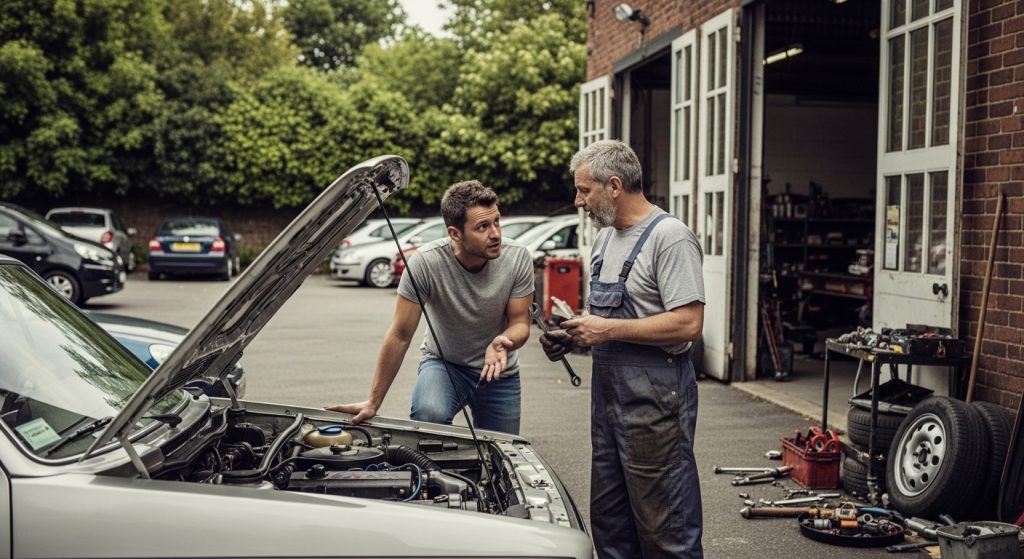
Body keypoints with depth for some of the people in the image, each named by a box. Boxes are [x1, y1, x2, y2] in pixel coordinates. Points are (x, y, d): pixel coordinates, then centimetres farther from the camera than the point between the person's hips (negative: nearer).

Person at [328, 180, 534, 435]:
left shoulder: (518, 258, -19)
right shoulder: (425, 262, -26)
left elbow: (520, 323, -10)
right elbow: (400, 335, -20)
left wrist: (503, 342, -36)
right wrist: (373, 403, -18)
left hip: (499, 371, 3)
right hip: (444, 362, -2)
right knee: (429, 413, -34)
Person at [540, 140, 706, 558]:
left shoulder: (670, 237, -14)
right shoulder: (606, 237, 15)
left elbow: (688, 323, -22)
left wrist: (609, 330, -19)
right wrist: (574, 335, 6)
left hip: (654, 396, -9)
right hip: (608, 393, 10)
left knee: (664, 524, -2)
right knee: (609, 519, 17)